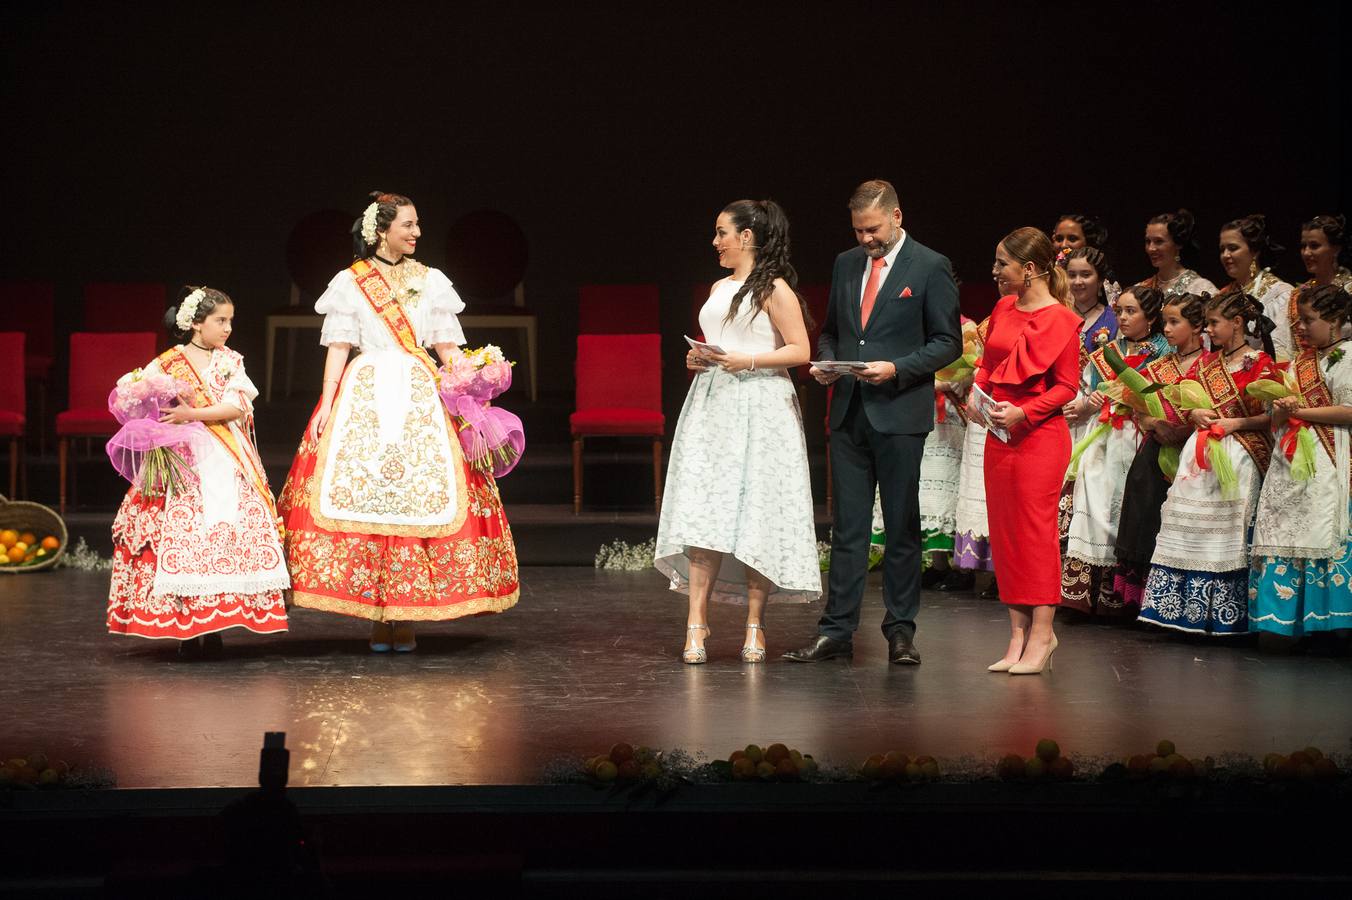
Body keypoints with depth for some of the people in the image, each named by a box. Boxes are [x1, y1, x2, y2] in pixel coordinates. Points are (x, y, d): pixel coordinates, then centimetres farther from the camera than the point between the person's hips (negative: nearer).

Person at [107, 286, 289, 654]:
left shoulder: (231, 361, 10)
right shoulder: (167, 364, 4)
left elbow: (238, 406, -4)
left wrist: (193, 414, -17)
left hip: (227, 464, 2)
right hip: (184, 462, -2)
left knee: (228, 535, -7)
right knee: (181, 537, -10)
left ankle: (214, 628, -1)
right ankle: (186, 625, -4)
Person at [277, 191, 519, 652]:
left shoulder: (431, 281, 12)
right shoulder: (349, 282, 7)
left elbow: (448, 349, 11)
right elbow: (337, 348, 4)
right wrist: (326, 405, -6)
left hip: (419, 397, 2)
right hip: (364, 394, -1)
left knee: (421, 497, -5)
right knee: (360, 495, -8)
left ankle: (406, 616, 2)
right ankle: (376, 616, 1)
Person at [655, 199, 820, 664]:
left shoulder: (774, 289, -4)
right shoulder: (719, 289, 18)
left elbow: (800, 350, -9)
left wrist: (745, 361, -16)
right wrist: (698, 358, 8)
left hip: (758, 407, -6)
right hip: (711, 406, 6)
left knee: (754, 516, -4)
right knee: (704, 515, -5)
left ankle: (755, 626, 5)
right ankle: (696, 626, -8)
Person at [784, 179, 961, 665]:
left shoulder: (930, 268, -3)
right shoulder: (846, 264, 13)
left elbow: (948, 342, -4)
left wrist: (897, 369, -16)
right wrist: (825, 361, 0)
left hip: (900, 414, -4)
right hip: (849, 411, 5)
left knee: (902, 526, 3)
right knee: (847, 525, 5)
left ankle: (901, 630, 11)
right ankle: (836, 630, 8)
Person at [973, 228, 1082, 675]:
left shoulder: (1059, 319, -9)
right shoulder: (1004, 308, 11)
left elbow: (1067, 386, -10)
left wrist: (1023, 413, -19)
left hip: (1038, 434, -7)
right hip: (999, 434, 7)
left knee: (1036, 532, -5)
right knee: (1004, 533, 8)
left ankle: (1041, 635, 2)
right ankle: (1018, 635, 15)